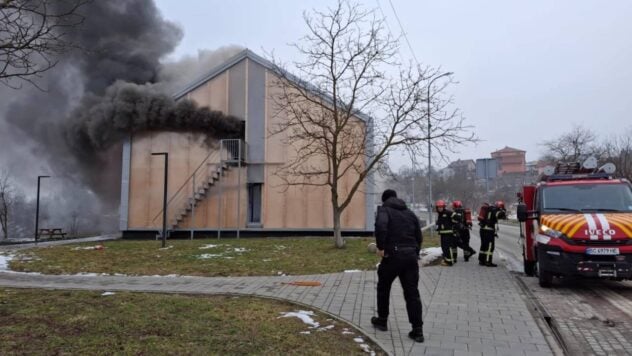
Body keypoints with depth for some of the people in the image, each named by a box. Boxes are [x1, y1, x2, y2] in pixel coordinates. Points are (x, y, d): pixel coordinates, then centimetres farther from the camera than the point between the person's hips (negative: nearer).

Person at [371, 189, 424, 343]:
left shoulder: (384, 209, 0)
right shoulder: (410, 213, 18)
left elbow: (380, 226, -23)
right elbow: (418, 236, 16)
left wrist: (381, 247, -17)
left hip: (392, 255, -4)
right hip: (411, 255, 5)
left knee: (383, 288, 17)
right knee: (412, 293, 6)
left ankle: (382, 320, 29)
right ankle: (417, 330, 2)